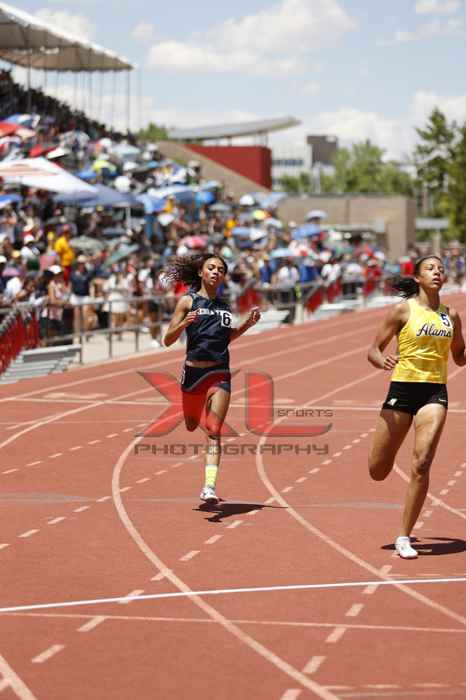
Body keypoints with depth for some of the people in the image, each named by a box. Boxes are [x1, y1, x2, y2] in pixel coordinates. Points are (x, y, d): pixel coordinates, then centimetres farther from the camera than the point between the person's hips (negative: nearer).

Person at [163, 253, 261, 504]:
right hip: (193, 371, -1)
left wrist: (248, 323, 11)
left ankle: (209, 487, -19)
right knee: (191, 425, 18)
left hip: (220, 374, 1)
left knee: (213, 430, -12)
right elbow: (168, 340, -4)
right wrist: (184, 323, -22)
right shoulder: (188, 301, -2)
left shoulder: (224, 305, 10)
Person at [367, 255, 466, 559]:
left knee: (421, 465, -14)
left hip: (435, 392, 2)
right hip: (403, 388, -2)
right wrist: (382, 360, -23)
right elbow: (373, 350, -1)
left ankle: (404, 538, -4)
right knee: (378, 471, 2)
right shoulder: (404, 310, -2)